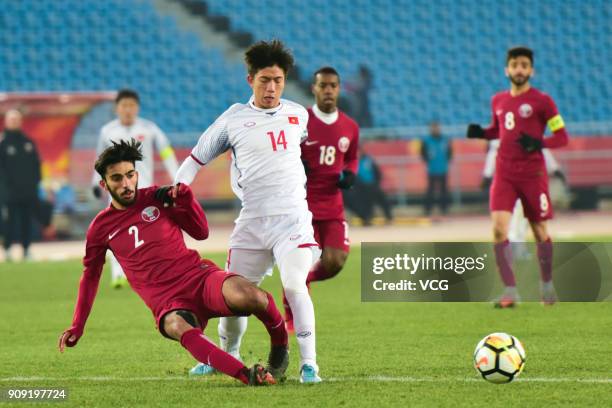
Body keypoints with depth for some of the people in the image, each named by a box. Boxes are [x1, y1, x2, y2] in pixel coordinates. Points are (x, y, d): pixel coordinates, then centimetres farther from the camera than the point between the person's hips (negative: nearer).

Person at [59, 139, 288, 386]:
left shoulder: (157, 197, 9)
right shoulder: (101, 227, 10)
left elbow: (201, 232, 12)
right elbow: (90, 275, 22)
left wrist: (184, 197, -4)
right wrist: (77, 327, 21)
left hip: (199, 276, 0)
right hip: (168, 303, 0)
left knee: (247, 295, -34)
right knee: (178, 327, -40)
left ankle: (280, 345, -5)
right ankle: (246, 375, -50)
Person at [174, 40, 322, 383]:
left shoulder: (298, 114, 7)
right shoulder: (234, 120, 1)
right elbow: (197, 159, 6)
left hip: (293, 218, -1)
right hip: (252, 222, 1)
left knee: (295, 286, -21)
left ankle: (309, 363, -14)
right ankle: (228, 355, 31)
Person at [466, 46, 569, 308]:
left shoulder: (541, 101, -5)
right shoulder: (498, 101, 9)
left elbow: (562, 136, -5)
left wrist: (539, 143, -24)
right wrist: (481, 133, 5)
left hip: (533, 174, -3)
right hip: (504, 175, 3)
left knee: (539, 231, 6)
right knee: (499, 228, -13)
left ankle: (547, 286, 27)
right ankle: (510, 292, -11)